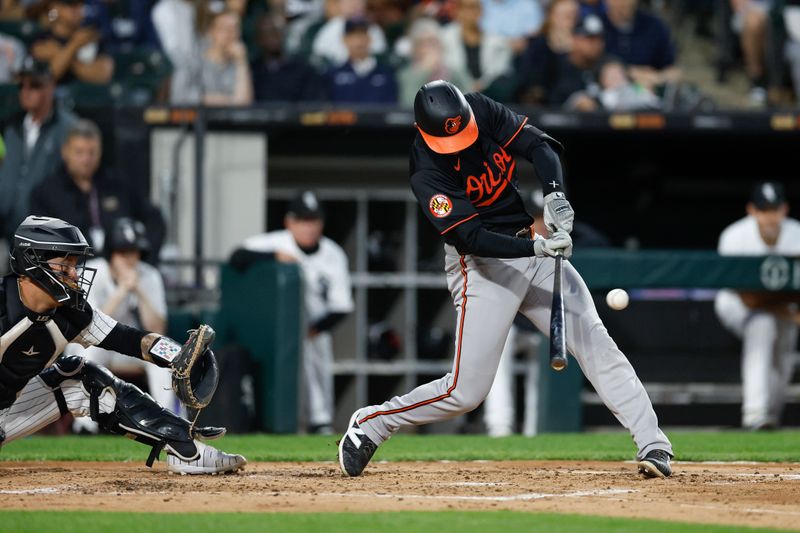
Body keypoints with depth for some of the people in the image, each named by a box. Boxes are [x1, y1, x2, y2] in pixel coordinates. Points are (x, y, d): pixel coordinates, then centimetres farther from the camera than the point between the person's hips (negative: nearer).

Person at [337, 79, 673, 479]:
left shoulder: (482, 110, -6)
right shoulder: (428, 175, -22)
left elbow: (538, 145, -7)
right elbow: (471, 237, -27)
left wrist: (554, 194, -26)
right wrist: (538, 248, -38)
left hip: (534, 246, 6)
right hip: (482, 264, -6)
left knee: (596, 344, -6)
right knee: (466, 392, -8)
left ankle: (653, 445, -7)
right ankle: (370, 424, 13)